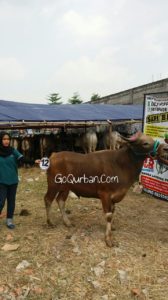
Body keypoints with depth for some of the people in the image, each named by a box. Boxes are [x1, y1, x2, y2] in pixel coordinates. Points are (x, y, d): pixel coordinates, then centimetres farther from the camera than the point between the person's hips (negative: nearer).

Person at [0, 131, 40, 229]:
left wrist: (34, 161, -27)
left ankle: (9, 220, 26)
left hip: (13, 181, 3)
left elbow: (23, 159, -12)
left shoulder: (13, 150, -2)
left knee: (11, 200, 11)